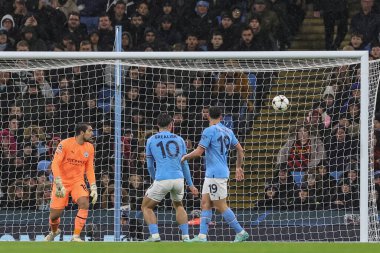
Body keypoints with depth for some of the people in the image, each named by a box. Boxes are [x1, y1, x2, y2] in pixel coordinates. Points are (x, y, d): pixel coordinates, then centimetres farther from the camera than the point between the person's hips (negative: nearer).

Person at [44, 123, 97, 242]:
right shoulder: (65, 144, -16)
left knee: (84, 203, -25)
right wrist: (59, 184, -27)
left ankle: (76, 237, -18)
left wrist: (93, 188, -2)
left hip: (77, 181, 3)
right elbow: (55, 164, -18)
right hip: (62, 181, -3)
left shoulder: (89, 147, 0)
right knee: (55, 213, -1)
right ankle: (53, 232, 36)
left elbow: (89, 169, 7)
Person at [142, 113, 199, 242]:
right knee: (178, 206, 29)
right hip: (178, 178, 3)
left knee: (146, 207, 13)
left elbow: (149, 165, 14)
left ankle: (154, 235, -5)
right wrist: (190, 185, 23)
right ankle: (185, 236, 17)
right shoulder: (179, 140, 13)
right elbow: (184, 165, 16)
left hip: (161, 180, -3)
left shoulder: (151, 140, 9)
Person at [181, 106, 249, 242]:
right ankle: (202, 236, 2)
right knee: (205, 204, 7)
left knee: (221, 206, -3)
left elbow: (198, 152, -15)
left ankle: (241, 232, 1)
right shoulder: (227, 131, 11)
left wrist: (185, 157, 3)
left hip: (216, 174, -8)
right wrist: (238, 167, 29)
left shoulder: (209, 131, -13)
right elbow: (240, 150, 17)